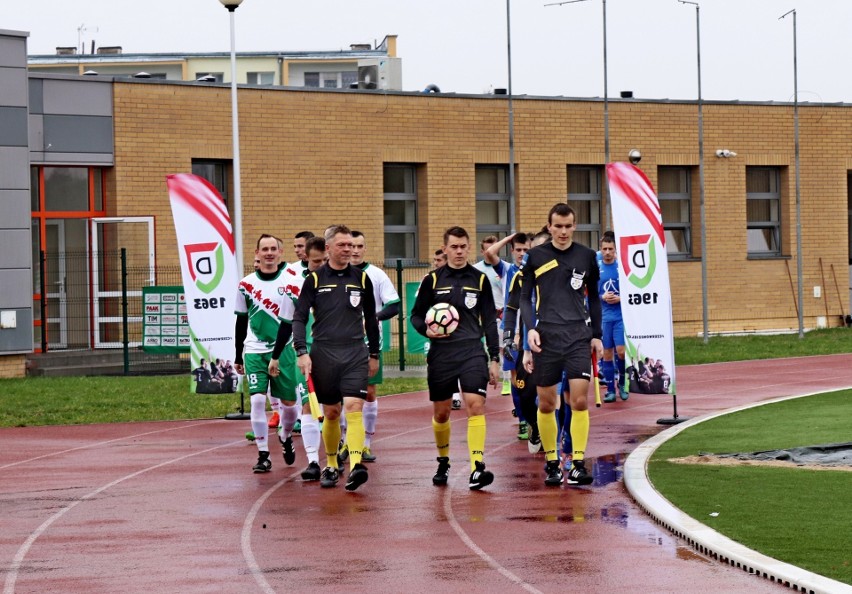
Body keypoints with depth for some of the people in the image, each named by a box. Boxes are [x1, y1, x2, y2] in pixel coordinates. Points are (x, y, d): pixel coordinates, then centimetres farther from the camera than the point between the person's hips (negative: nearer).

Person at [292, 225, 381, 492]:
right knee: (331, 413, 6)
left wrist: (374, 354, 18)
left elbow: (371, 318, 17)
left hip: (355, 352, 0)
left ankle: (355, 466, -26)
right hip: (323, 352, 0)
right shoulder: (315, 279, 3)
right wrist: (302, 352, -9)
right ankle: (331, 466, 23)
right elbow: (299, 317, 2)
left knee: (354, 407, -15)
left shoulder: (361, 278, 8)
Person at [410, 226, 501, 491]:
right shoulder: (433, 280, 4)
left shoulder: (480, 279, 6)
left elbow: (489, 321, 9)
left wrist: (494, 359, 5)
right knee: (441, 413, 9)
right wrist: (426, 329, -14)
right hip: (441, 355, 1)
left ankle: (477, 469, -22)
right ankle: (443, 463, 31)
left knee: (476, 405, -17)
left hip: (472, 352, -1)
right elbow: (416, 314, 9)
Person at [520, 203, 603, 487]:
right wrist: (530, 329, -7)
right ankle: (551, 463, 16)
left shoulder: (586, 256, 7)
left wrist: (596, 335, 12)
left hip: (578, 335, 0)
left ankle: (578, 464, -6)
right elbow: (525, 297, 7)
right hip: (546, 337, 0)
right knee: (546, 404, 3)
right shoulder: (536, 256, 4)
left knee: (580, 400, -10)